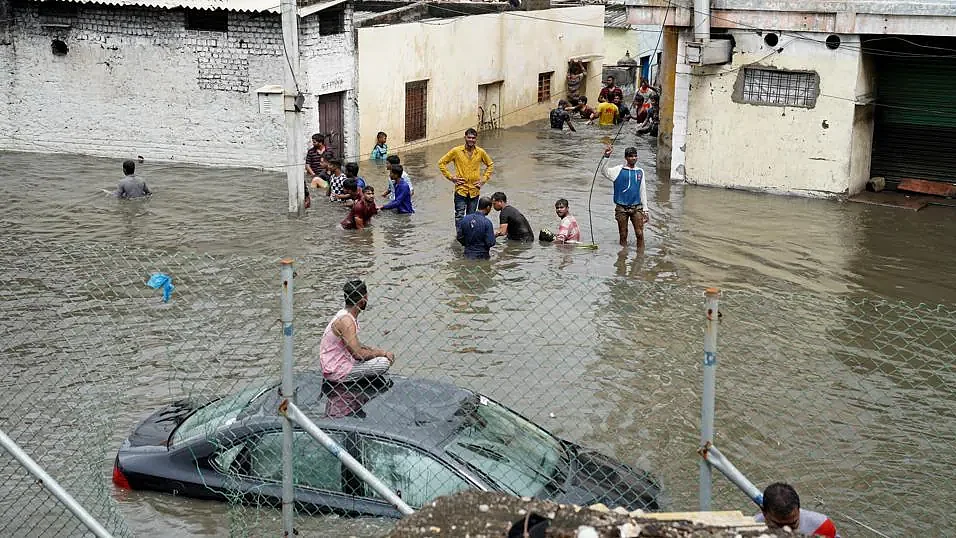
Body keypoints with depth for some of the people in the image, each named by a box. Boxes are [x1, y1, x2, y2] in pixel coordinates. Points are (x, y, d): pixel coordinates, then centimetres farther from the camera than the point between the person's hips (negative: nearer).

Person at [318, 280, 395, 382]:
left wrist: (374, 350, 8)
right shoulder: (346, 321, -22)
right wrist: (383, 353, -11)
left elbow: (354, 345, 20)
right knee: (384, 362, -16)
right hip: (337, 373, -10)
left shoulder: (344, 314, 8)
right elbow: (358, 354, -24)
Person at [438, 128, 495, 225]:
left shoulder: (481, 152, 2)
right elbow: (441, 162, 3)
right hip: (461, 189, -2)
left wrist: (484, 179, 8)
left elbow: (490, 165, 18)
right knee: (459, 216, -7)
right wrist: (450, 177, -2)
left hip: (474, 191, 2)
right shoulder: (456, 151, -4)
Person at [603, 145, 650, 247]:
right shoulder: (619, 170, 0)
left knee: (640, 233, -6)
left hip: (636, 208, 2)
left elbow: (643, 192, 14)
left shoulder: (640, 172, 9)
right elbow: (606, 172, -18)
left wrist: (645, 210, 12)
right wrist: (606, 157, -31)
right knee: (623, 235, 5)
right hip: (621, 208, -2)